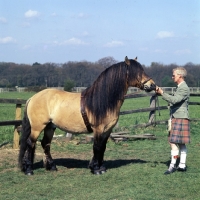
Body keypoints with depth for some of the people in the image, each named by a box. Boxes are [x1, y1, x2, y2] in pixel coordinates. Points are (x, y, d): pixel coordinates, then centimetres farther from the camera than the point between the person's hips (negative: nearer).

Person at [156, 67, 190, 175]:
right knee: (181, 143, 10)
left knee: (173, 142, -11)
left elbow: (174, 100, -26)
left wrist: (162, 93, -22)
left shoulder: (184, 88, -14)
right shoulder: (180, 87, 19)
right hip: (176, 118, 10)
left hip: (180, 118, -10)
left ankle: (172, 165, -9)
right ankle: (182, 166, 14)